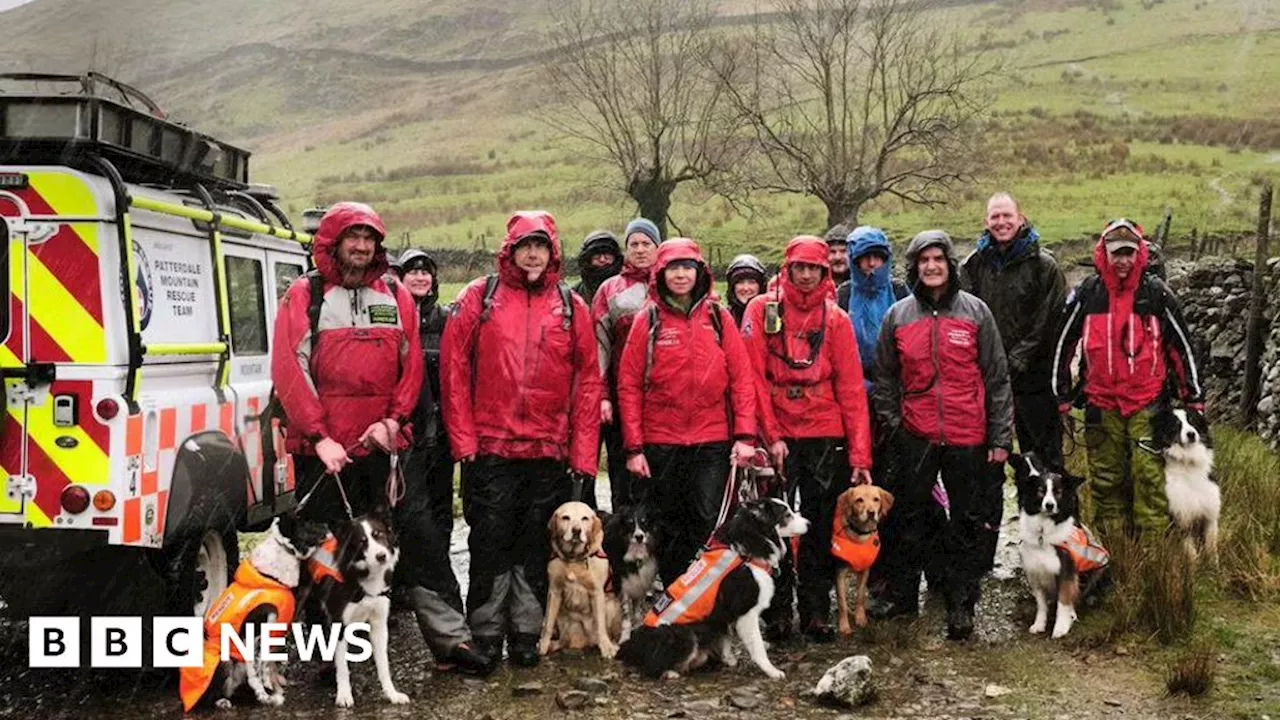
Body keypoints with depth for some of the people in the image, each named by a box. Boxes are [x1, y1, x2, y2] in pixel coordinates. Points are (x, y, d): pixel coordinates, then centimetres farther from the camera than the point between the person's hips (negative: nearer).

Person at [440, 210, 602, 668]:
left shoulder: (571, 307, 7)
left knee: (536, 547, 8)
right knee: (490, 543, 3)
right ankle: (485, 633, 13)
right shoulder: (479, 298, 2)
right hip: (490, 447, -2)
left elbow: (588, 381, 6)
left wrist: (584, 453, 0)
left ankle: (526, 633, 19)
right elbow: (453, 368, -1)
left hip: (549, 452, 2)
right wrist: (463, 438, -6)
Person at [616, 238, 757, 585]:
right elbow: (629, 386, 1)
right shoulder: (648, 320, 3)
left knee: (709, 523, -4)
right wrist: (633, 446, -5)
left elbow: (742, 379, 3)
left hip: (712, 442, 0)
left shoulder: (718, 318, 6)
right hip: (661, 443, 0)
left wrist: (745, 435, -6)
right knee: (667, 527, 7)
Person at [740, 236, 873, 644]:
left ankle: (816, 614, 14)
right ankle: (777, 613, 11)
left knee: (822, 529, 5)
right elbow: (754, 377, -3)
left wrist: (860, 453, -4)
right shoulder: (762, 310, 2)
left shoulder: (836, 319, 6)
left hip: (825, 438, 2)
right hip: (776, 437, -2)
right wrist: (771, 434, -11)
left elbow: (851, 388, 2)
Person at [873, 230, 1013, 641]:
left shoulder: (975, 312, 1)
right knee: (909, 520, 9)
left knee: (969, 523, 5)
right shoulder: (898, 316, 4)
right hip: (916, 437, 1)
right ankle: (902, 598, 22)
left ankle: (960, 607, 14)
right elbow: (885, 378, 12)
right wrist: (891, 425, 5)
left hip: (968, 437, -1)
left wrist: (1001, 437, -2)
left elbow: (997, 378, 1)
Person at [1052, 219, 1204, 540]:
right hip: (1102, 404, 2)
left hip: (1148, 402, -1)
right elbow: (1063, 344, 9)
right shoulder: (1086, 294, 1)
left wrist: (1194, 397, 6)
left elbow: (1182, 345, 6)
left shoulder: (1157, 293, 0)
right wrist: (1061, 395, 9)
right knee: (1106, 478, 8)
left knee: (1151, 475, -7)